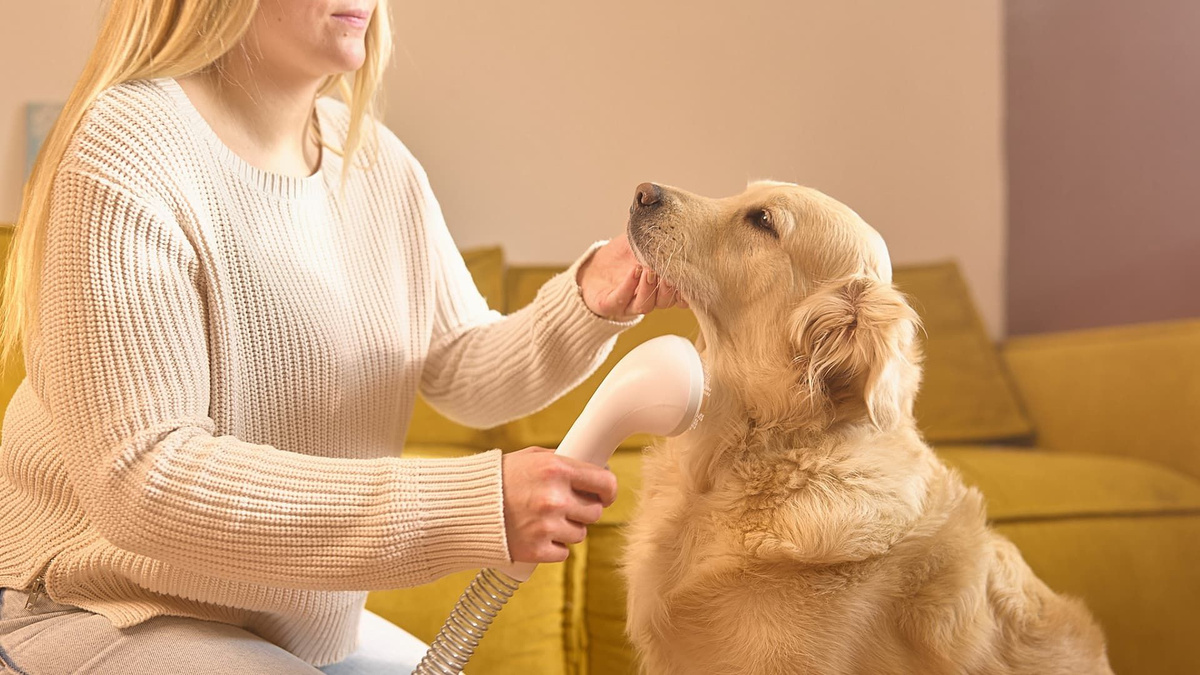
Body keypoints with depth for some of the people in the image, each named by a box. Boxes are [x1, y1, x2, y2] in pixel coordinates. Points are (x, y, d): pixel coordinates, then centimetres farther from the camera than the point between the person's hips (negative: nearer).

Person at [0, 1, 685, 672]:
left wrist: (589, 305, -19)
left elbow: (464, 372, 4)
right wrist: (468, 506, -35)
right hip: (113, 614, -7)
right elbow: (141, 481, -28)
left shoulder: (377, 161, 4)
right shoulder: (125, 156, -21)